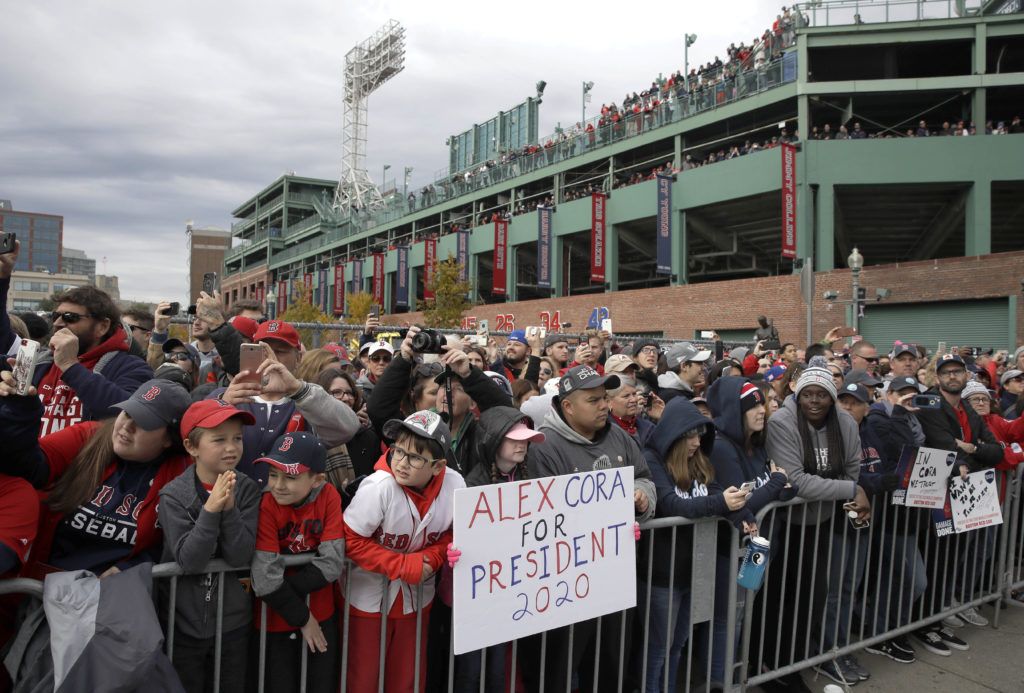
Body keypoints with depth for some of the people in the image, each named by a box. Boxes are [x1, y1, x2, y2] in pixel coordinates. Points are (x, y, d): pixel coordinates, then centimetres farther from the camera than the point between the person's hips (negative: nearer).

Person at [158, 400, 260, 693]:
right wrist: (210, 510, -32)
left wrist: (229, 509, -28)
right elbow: (188, 560, -21)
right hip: (183, 623, -2)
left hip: (234, 622, 2)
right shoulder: (174, 495, -14)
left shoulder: (247, 490, -9)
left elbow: (241, 557, -15)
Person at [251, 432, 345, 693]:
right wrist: (302, 618, -16)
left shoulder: (328, 497, -13)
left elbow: (332, 564, -17)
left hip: (322, 613, 2)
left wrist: (285, 589, -22)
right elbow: (266, 580, -23)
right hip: (278, 618, -2)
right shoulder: (266, 505, -19)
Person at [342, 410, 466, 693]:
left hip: (417, 595, 3)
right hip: (369, 595, -3)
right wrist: (402, 566, -23)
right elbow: (350, 540, -22)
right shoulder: (378, 486, -28)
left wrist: (430, 559, -19)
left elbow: (454, 532, -2)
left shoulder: (454, 484, -17)